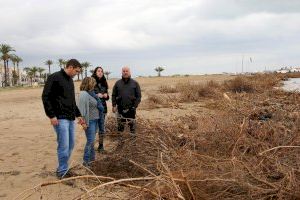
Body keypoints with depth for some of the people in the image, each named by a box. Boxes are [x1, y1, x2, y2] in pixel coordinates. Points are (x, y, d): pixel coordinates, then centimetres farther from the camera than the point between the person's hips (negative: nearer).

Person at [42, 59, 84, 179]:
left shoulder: (70, 80, 17)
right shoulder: (55, 78, -9)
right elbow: (45, 97, -13)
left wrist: (78, 115, 23)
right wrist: (52, 116, -17)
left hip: (71, 118, 9)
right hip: (60, 118, -9)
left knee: (71, 144, 11)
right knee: (64, 145, -8)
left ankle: (62, 169, 23)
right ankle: (62, 171, 5)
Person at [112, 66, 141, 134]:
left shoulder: (135, 83, 1)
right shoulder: (117, 83, 6)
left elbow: (139, 96, 0)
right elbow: (114, 95, 7)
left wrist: (135, 106, -9)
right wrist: (114, 105, -2)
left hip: (131, 108, -1)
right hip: (120, 108, 2)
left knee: (132, 123, 5)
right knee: (120, 124, 11)